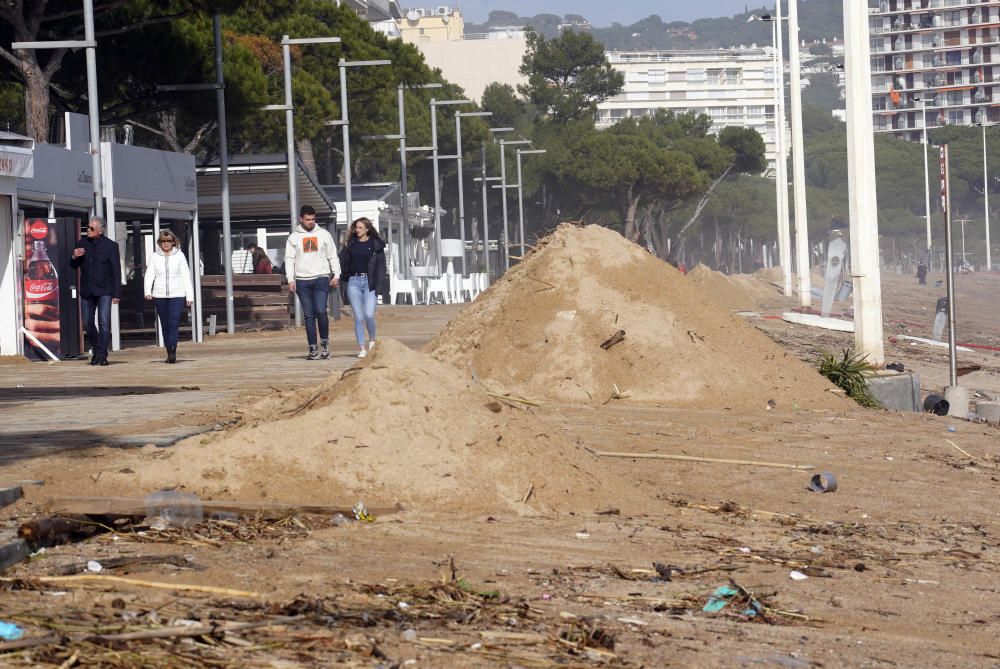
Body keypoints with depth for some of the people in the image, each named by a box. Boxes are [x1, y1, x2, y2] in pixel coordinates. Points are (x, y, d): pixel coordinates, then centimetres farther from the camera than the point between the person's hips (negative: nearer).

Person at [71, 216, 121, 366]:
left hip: (104, 291, -4)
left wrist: (116, 294, -9)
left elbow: (116, 271, -4)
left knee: (104, 323, -9)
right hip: (86, 291, 4)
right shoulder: (82, 243, 7)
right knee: (88, 323, 8)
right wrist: (74, 257, -9)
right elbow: (74, 266, 15)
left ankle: (102, 355, -6)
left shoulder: (110, 246, -5)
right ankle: (96, 350, 26)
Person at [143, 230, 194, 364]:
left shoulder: (179, 256, 4)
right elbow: (149, 274, 1)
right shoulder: (155, 256, 7)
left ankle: (173, 352, -24)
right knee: (165, 325, 6)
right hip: (159, 296, 2)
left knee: (174, 323, -16)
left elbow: (186, 276, 6)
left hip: (177, 294, -2)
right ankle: (169, 354, 12)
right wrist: (147, 291, -15)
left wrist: (189, 296, 4)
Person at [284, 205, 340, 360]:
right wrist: (290, 279, -6)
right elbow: (289, 259, 5)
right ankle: (313, 349, 3)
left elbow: (333, 256, 11)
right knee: (309, 315, 1)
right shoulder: (294, 237, 8)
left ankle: (324, 342, 5)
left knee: (321, 311, -14)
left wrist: (336, 275, 1)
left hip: (321, 278, -1)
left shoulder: (324, 235, 9)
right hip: (302, 280, 1)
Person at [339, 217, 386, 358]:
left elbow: (381, 266, 0)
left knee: (369, 315, -13)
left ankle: (372, 340, 14)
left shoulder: (376, 244, 2)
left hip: (369, 282, -2)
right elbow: (343, 262, 9)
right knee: (358, 317, -1)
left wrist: (378, 286, -7)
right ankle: (362, 348, 3)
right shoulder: (351, 243, 10)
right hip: (354, 282, 2)